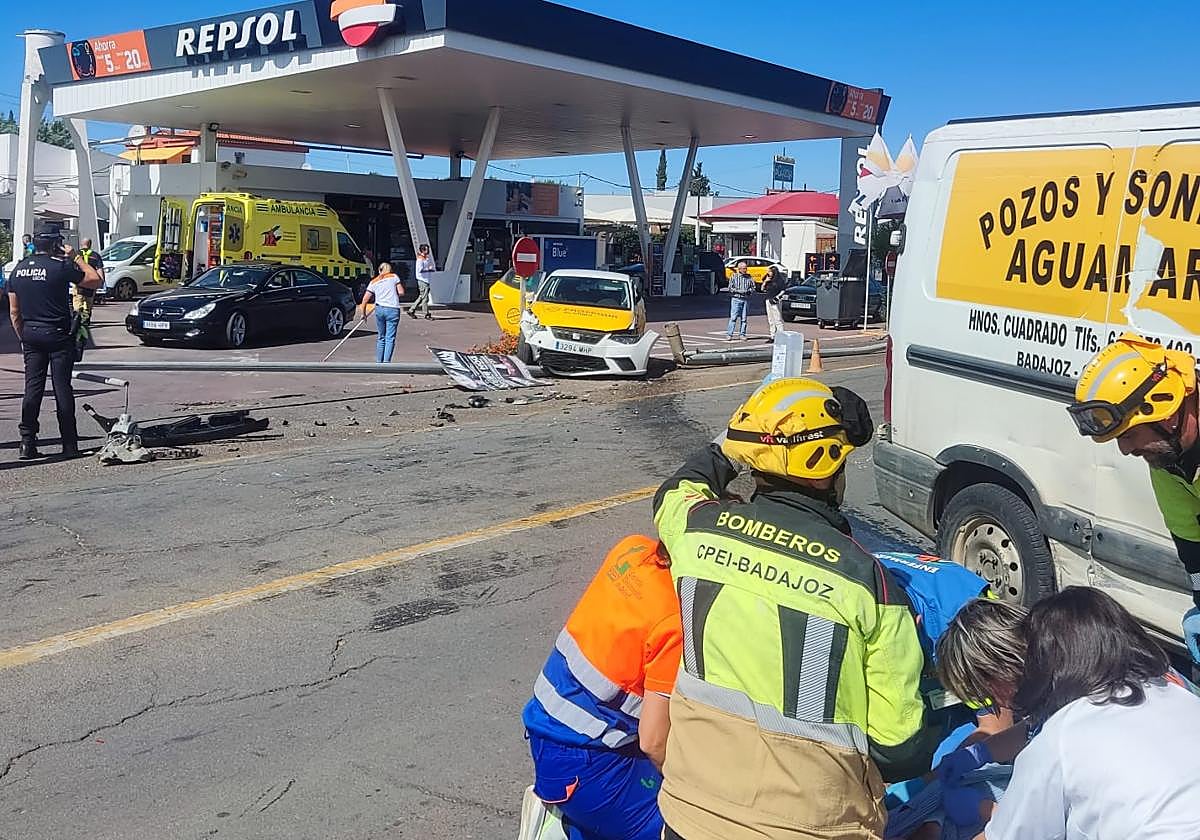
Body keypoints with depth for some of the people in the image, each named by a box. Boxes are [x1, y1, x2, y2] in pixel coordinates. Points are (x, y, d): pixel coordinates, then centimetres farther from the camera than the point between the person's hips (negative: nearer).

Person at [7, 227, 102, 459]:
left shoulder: (18, 270, 7)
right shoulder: (61, 266, -11)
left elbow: (14, 312, 9)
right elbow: (95, 281, -1)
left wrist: (23, 337, 17)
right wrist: (76, 258, 6)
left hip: (30, 335, 5)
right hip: (58, 335, -5)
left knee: (32, 388, 8)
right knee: (62, 388, 0)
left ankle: (27, 444, 6)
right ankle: (69, 445, 3)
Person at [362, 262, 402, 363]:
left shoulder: (373, 282, 14)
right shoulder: (394, 277, 8)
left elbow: (365, 299, 9)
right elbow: (401, 292, 2)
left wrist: (363, 313, 20)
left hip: (379, 309, 3)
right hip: (393, 309, -3)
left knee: (381, 337, 15)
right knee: (390, 338, -2)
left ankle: (378, 363, 18)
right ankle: (386, 363, -11)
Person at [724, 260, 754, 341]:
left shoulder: (749, 277, 8)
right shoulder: (734, 276, 1)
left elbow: (753, 287, 10)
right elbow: (730, 288, -3)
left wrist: (748, 290, -10)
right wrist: (739, 291, -13)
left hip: (746, 299, 3)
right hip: (736, 299, -3)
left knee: (744, 318, 4)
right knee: (733, 317, -8)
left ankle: (743, 335, 11)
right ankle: (729, 334, -7)